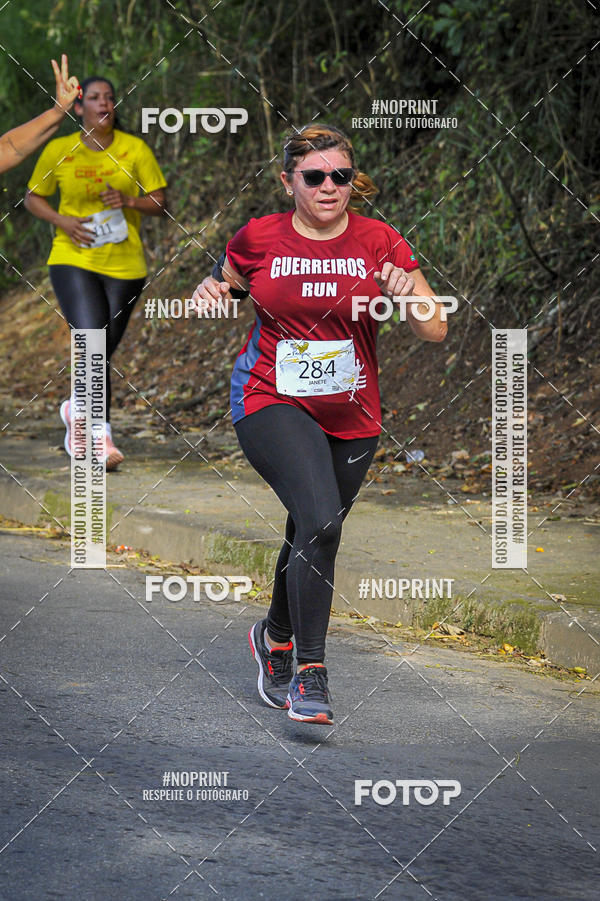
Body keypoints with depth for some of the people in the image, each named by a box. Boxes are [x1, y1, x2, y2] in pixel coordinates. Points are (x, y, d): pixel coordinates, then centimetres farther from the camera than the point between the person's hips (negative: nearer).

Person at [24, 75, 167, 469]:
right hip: (74, 260, -2)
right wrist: (62, 221, -8)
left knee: (104, 351, 9)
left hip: (125, 264, 2)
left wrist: (129, 201, -17)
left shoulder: (135, 149, 0)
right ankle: (102, 437, -19)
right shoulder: (58, 151, 0)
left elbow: (160, 203, 3)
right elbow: (33, 197, 11)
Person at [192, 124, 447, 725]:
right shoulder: (258, 239, -4)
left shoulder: (379, 242, -3)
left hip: (351, 416, 3)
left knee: (312, 537, 15)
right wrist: (211, 291, -5)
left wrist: (407, 293, -21)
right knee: (321, 521, -25)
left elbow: (435, 332, -2)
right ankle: (309, 672, -19)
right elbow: (228, 282, 18)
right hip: (271, 403, -3)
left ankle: (275, 637, 45)